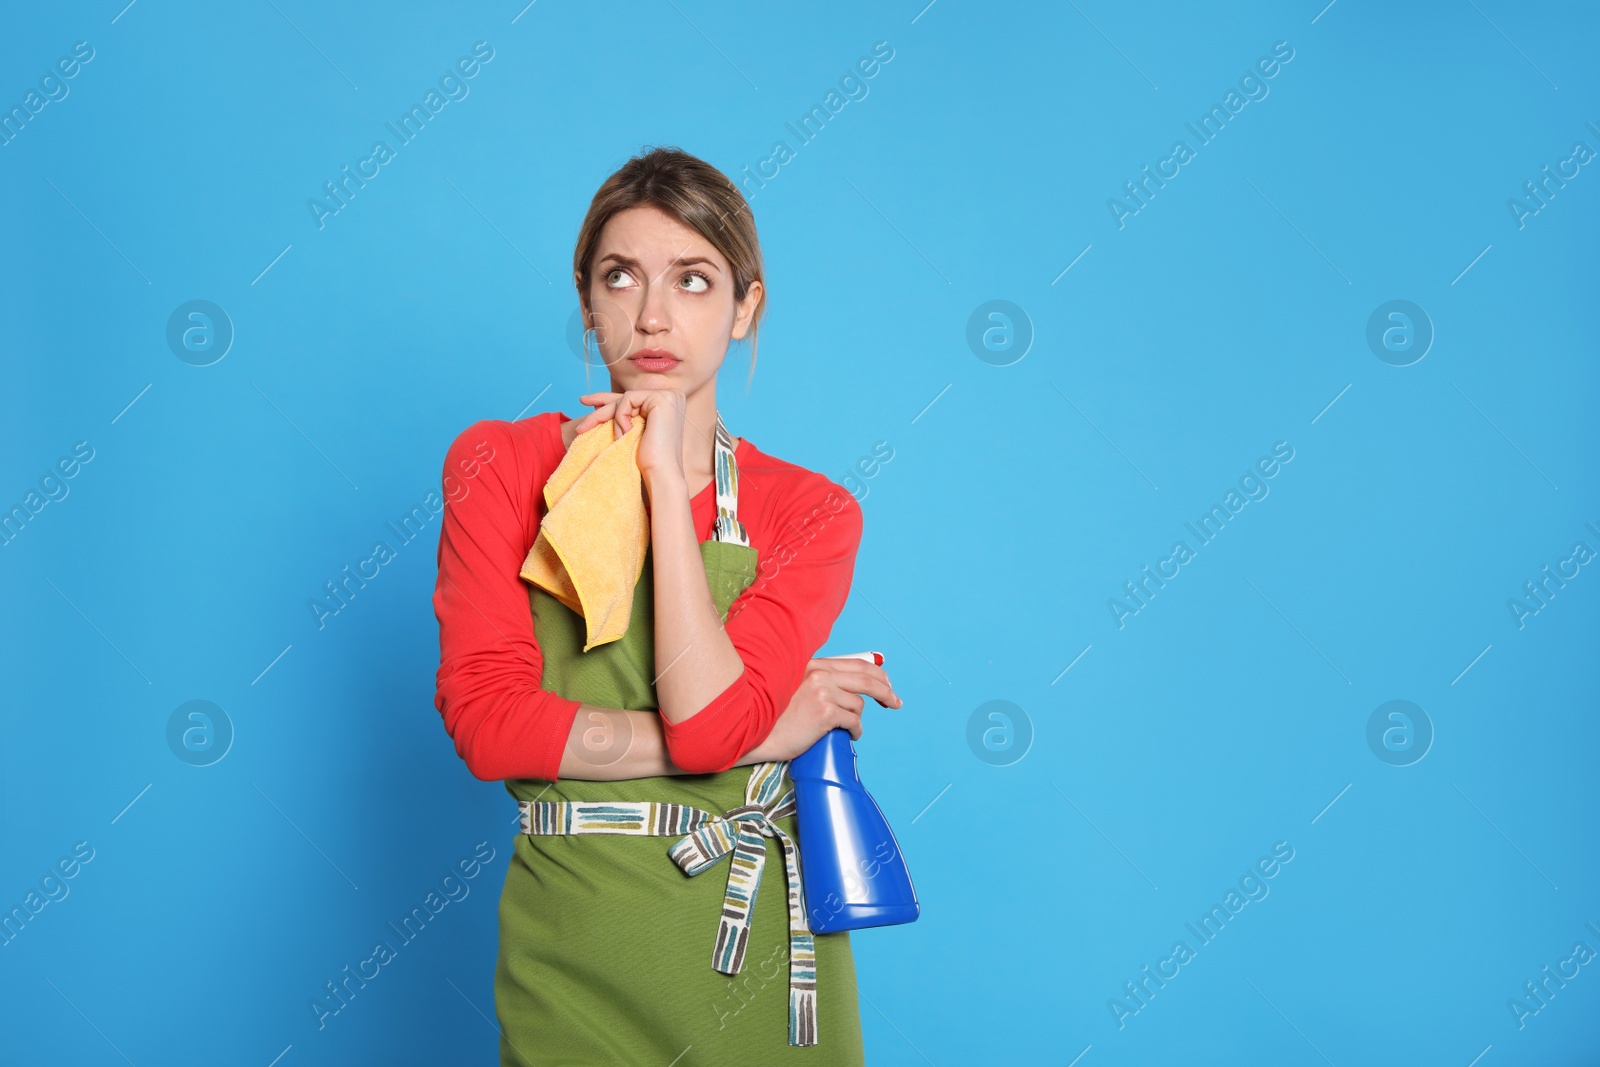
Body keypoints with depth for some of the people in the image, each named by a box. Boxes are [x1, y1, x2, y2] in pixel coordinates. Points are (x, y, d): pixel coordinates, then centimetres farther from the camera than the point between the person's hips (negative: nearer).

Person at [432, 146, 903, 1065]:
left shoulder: (808, 513, -3)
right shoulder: (501, 465, -2)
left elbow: (710, 719, -18)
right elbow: (487, 721, -12)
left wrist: (666, 478, -15)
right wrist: (761, 733, -14)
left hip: (756, 952, 1)